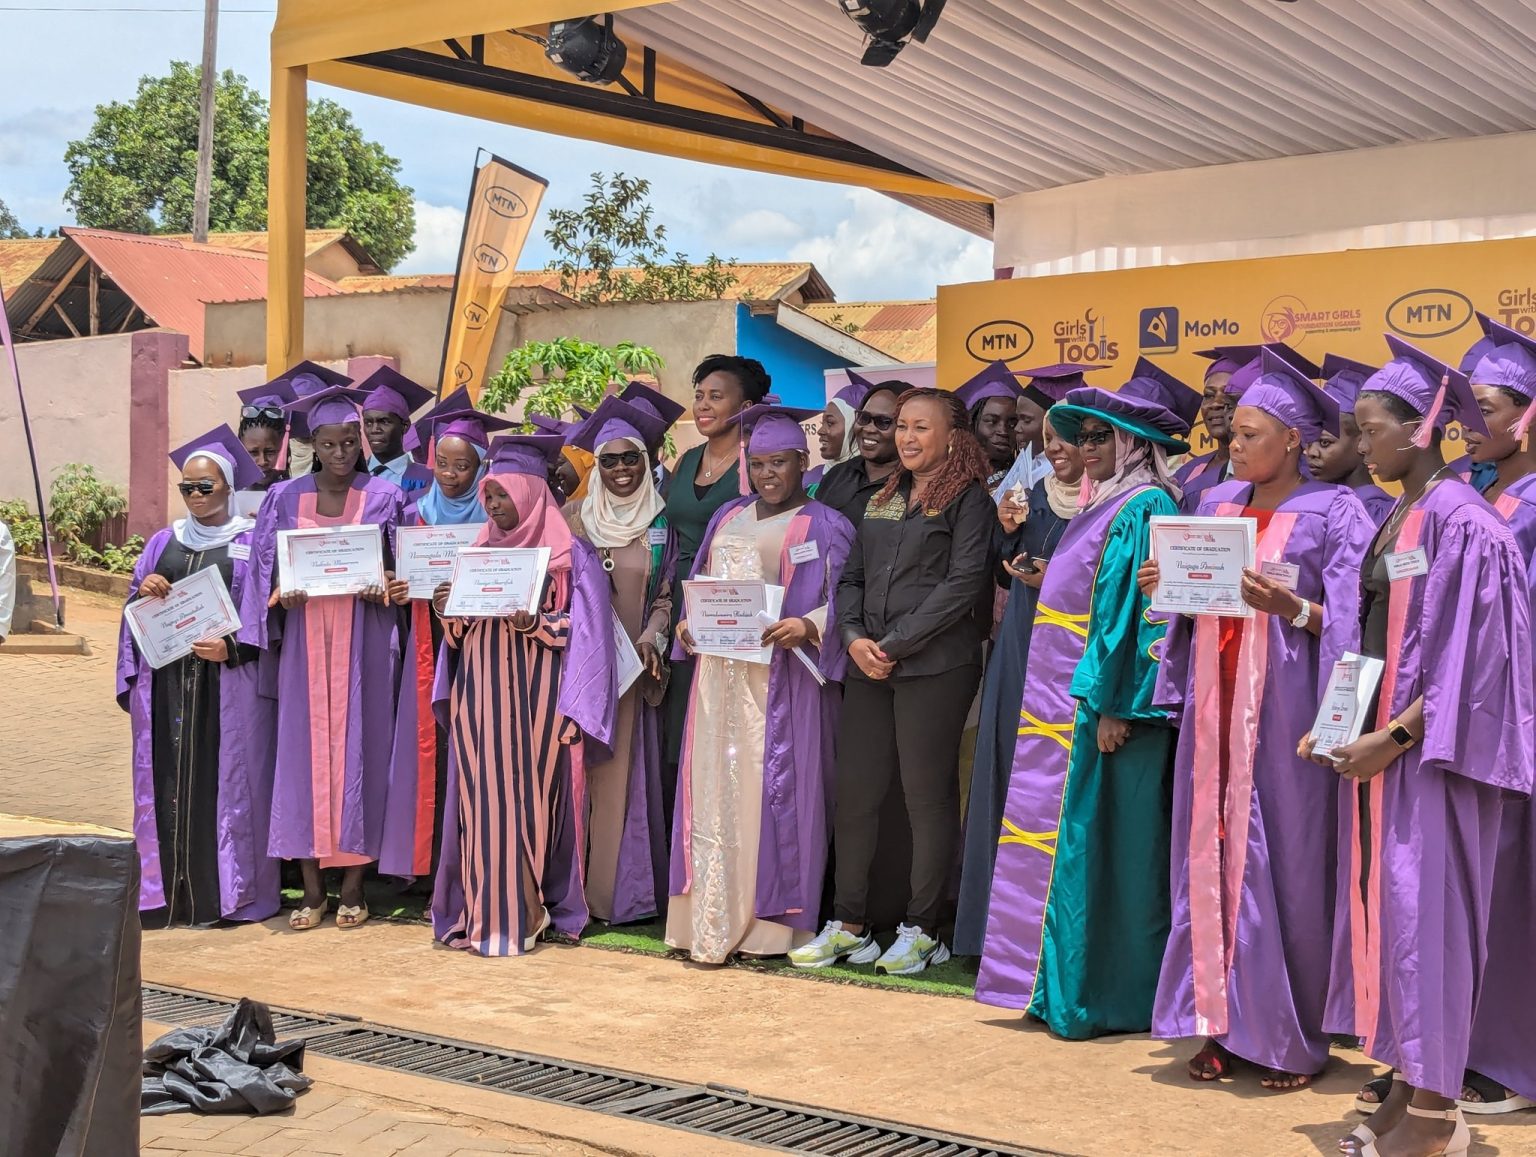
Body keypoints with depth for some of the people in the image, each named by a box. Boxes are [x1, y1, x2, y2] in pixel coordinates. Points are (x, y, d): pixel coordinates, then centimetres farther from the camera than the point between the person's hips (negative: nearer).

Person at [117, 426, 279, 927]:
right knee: (171, 782, 1)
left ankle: (229, 892, 3)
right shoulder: (164, 542, 15)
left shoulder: (250, 543, 2)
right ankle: (168, 892, 5)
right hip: (167, 682, 4)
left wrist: (232, 649, -17)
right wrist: (143, 594, -6)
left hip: (228, 683, -4)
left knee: (224, 780, -3)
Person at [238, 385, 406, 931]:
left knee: (358, 747, 0)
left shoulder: (384, 498, 4)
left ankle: (353, 884, 7)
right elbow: (267, 570, 8)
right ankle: (312, 887, 6)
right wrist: (282, 595, -12)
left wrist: (380, 589, -14)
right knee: (306, 749, 0)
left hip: (363, 638, -1)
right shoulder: (286, 498, 7)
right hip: (305, 635, 1)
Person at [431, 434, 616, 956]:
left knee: (529, 798, -4)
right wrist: (448, 613, -4)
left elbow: (585, 630, -6)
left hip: (536, 697, -5)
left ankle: (523, 915, 3)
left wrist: (535, 624, -20)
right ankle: (482, 911, 9)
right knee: (480, 799, 2)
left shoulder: (570, 554, -2)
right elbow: (462, 631, 17)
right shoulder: (481, 550, 14)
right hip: (481, 694, 5)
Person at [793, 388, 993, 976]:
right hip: (868, 665, 6)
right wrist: (855, 637, -2)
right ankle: (848, 925, 14)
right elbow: (851, 575, 16)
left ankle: (921, 929, 9)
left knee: (928, 795, -1)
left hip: (934, 666, -6)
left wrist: (896, 643, -13)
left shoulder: (968, 500, -1)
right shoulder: (884, 499, 19)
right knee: (856, 791, 5)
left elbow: (963, 585, -11)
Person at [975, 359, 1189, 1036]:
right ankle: (1065, 984, 19)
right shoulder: (1104, 505, 17)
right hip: (1068, 701, 10)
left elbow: (1132, 607, -19)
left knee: (1098, 844, -5)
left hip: (1106, 702, -10)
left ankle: (1100, 996, 3)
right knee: (1069, 841, 12)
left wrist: (1112, 704, -22)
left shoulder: (1143, 508, -12)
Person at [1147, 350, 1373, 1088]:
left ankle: (1294, 1036, 10)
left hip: (1284, 706, -5)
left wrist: (1292, 607, -25)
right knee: (1214, 857, 5)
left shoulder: (1334, 512, -4)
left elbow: (1346, 620, -8)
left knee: (1285, 862, -2)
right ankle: (1227, 1022, 15)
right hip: (1216, 704, 5)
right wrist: (1164, 588, -2)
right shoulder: (1216, 503, 13)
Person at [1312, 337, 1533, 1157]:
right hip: (1380, 742, 9)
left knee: (1425, 915, -4)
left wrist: (1395, 738, -18)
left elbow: (1466, 654, -18)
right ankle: (1411, 1082, 19)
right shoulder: (1394, 520, 13)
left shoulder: (1461, 522, -14)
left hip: (1429, 753, -9)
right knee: (1386, 909, 10)